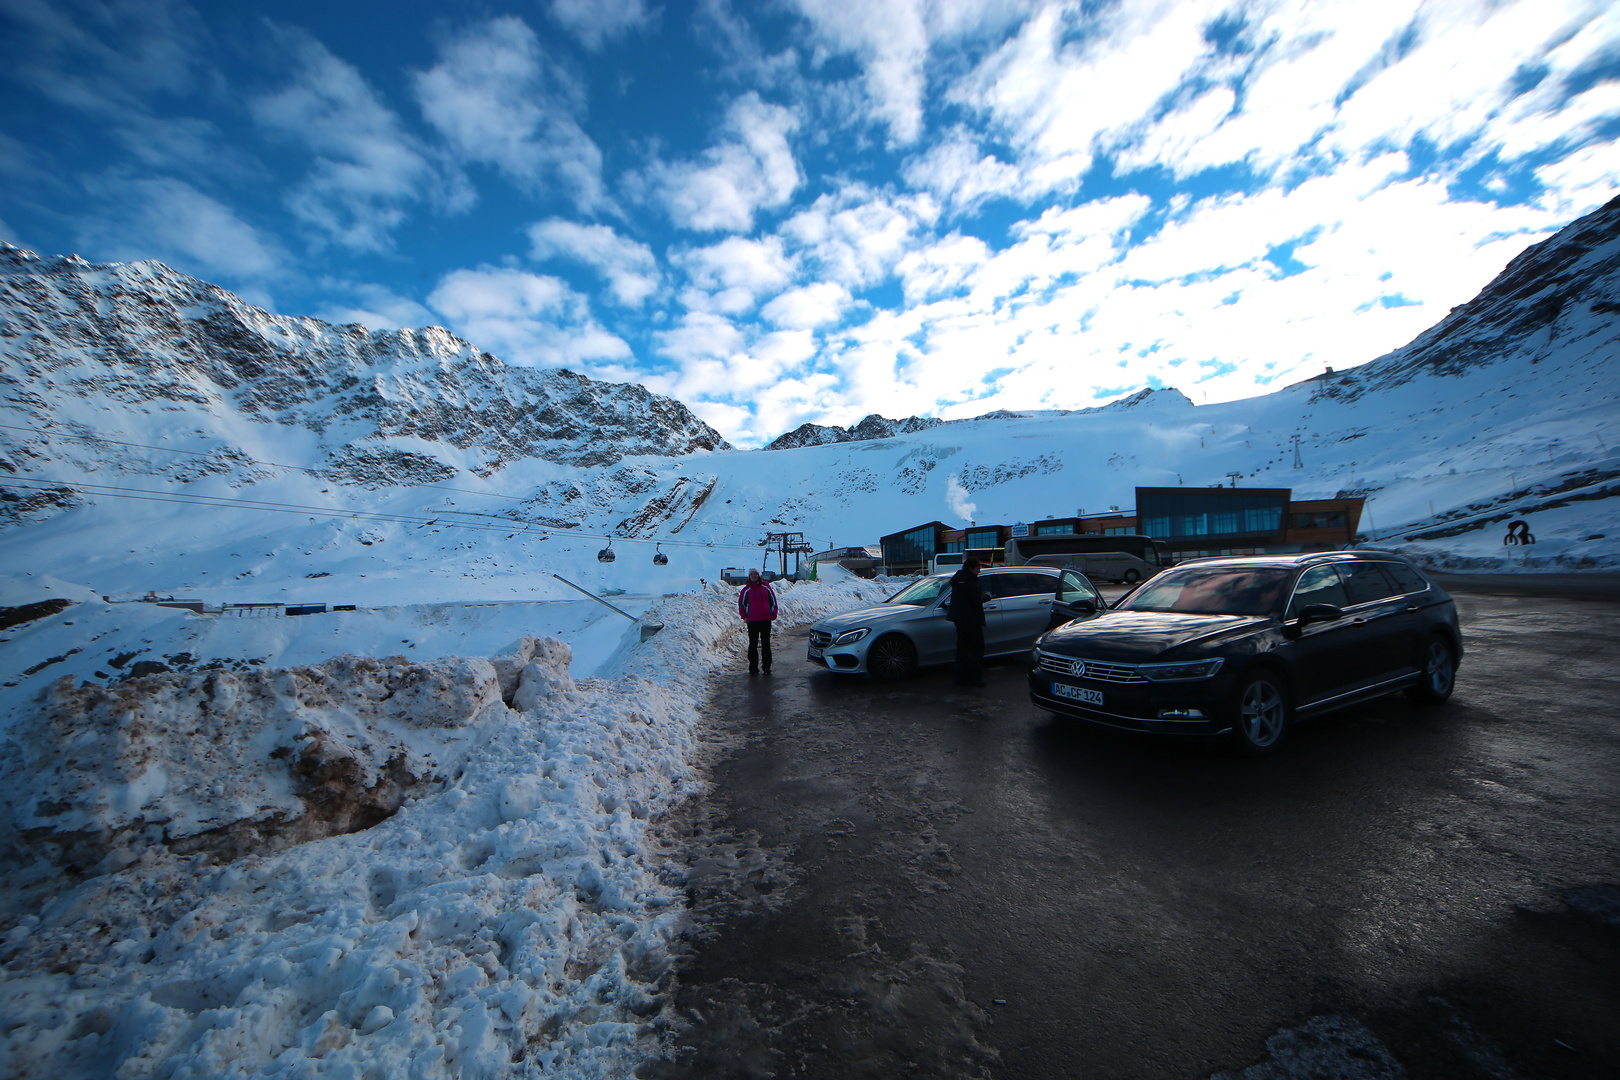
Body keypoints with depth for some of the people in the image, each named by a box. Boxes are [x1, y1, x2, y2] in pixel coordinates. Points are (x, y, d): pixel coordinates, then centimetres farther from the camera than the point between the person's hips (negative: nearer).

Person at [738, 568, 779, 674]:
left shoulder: (766, 587, 5)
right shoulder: (746, 590, 3)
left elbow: (773, 601, 11)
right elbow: (741, 604, 9)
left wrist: (773, 614, 4)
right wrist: (744, 617, 1)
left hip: (766, 619, 1)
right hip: (752, 621, -1)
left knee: (766, 643, 6)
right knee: (753, 644, 1)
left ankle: (766, 667, 16)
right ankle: (753, 668, 8)